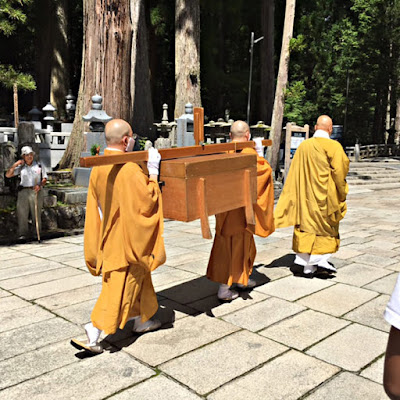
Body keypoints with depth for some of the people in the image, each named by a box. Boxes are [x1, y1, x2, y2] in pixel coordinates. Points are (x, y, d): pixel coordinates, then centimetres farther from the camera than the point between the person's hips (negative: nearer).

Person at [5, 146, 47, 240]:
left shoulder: (39, 165, 6)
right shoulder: (20, 167, 10)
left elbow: (45, 179, 5)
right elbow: (8, 175, 7)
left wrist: (40, 185, -14)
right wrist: (15, 165, -2)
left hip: (36, 191, -1)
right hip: (23, 191, 1)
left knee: (36, 213, 0)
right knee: (22, 213, -4)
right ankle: (23, 234, 1)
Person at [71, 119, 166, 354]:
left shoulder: (98, 168, 2)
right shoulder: (130, 169, -23)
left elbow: (96, 206, 8)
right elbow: (148, 201, -19)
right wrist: (153, 172, -12)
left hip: (110, 236, 8)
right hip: (127, 238, -8)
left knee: (139, 279, 23)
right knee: (119, 287, 0)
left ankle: (142, 321, 39)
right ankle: (93, 335, 3)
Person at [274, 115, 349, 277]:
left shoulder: (303, 145, 4)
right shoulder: (333, 146, -10)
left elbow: (294, 174, 6)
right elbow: (339, 171, -13)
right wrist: (341, 194, -3)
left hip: (306, 196, 4)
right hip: (325, 195, -4)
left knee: (307, 226, 8)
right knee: (327, 227, 13)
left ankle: (308, 266, 11)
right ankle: (322, 260, 6)